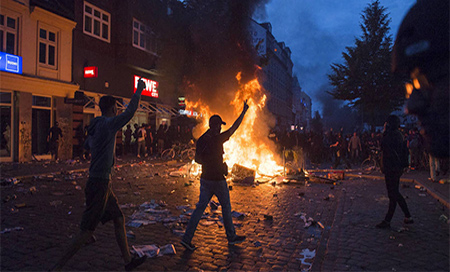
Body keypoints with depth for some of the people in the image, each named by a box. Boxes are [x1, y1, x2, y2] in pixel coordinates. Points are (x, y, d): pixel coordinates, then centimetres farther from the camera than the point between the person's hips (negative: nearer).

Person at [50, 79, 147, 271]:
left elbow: (87, 145, 27)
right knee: (87, 231, -2)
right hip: (99, 184, -10)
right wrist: (139, 90, -7)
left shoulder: (96, 126, 11)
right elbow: (130, 111, -18)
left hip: (102, 183, 10)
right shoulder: (108, 124, -16)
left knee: (119, 220, 15)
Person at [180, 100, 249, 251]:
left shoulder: (201, 140, 1)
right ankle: (231, 237, 27)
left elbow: (197, 159, 7)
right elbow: (235, 127, -8)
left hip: (205, 179, 6)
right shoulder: (218, 139, -17)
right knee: (226, 207, 12)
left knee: (200, 207, 11)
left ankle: (187, 238, 9)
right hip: (218, 180, -6)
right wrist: (244, 112, 3)